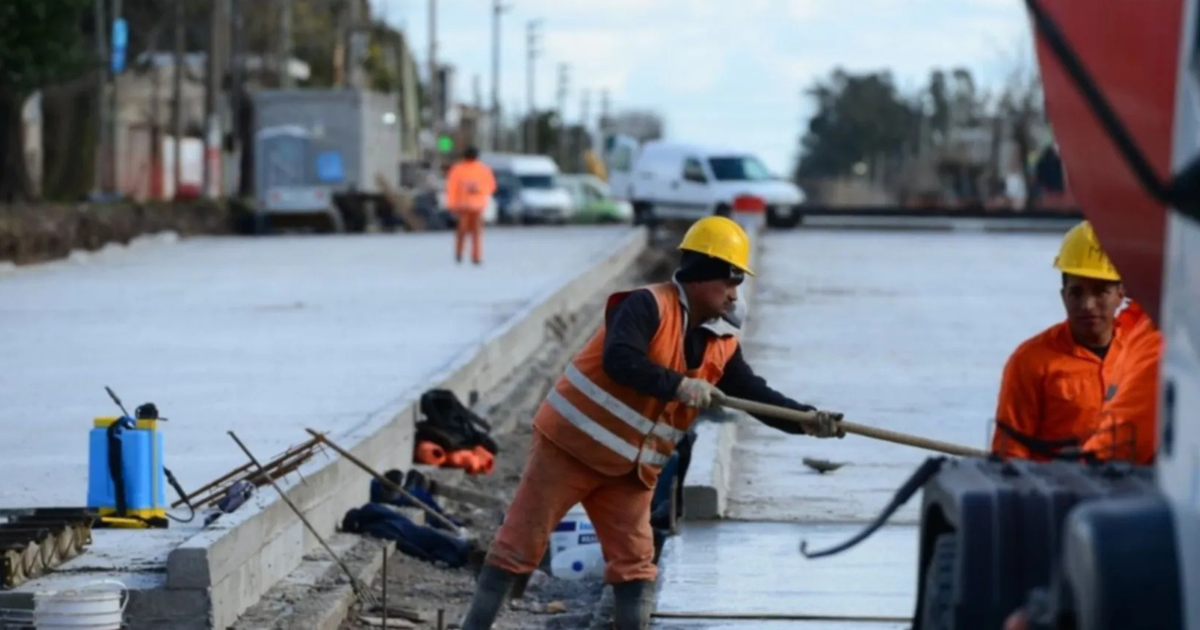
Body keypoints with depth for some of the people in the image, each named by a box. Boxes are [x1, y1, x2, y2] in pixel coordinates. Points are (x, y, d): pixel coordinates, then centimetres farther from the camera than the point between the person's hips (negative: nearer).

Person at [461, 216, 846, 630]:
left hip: (629, 470, 7)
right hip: (572, 445, -7)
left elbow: (756, 395, 2)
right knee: (520, 544, -2)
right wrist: (679, 385, -38)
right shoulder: (648, 306, -18)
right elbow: (618, 360, -32)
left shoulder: (723, 344, 3)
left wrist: (809, 420, -13)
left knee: (635, 562, 3)